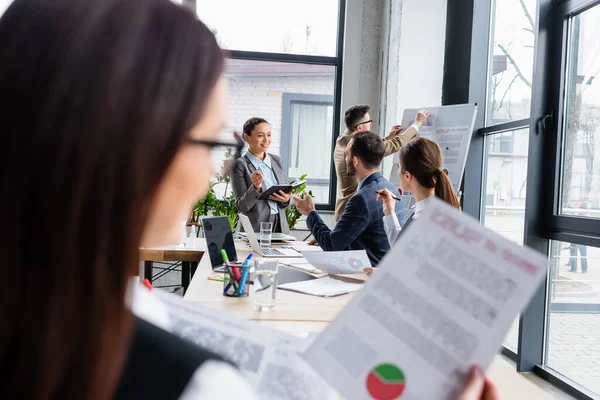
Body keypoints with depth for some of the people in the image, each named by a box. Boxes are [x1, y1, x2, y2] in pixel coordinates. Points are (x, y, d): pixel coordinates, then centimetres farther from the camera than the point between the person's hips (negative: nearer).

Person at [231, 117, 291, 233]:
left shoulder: (278, 160, 9)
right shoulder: (240, 165, -6)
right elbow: (242, 206, -9)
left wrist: (286, 199, -8)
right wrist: (255, 187, -24)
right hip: (255, 229, -4)